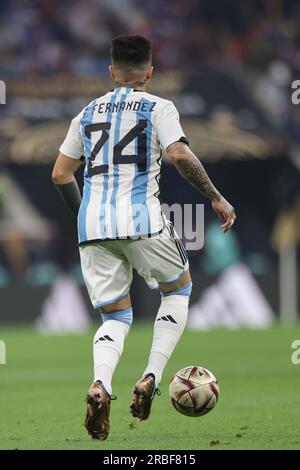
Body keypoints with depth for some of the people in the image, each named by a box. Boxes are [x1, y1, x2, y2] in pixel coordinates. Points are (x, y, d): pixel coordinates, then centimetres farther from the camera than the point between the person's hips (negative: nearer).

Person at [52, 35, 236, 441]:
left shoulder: (88, 114, 19)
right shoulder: (158, 108, 5)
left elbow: (60, 174, 18)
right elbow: (180, 155, -12)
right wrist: (215, 197, -3)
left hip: (93, 225, 4)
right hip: (141, 220, -4)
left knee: (115, 316, 11)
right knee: (178, 289, 21)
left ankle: (100, 385, -21)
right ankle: (151, 379, 3)